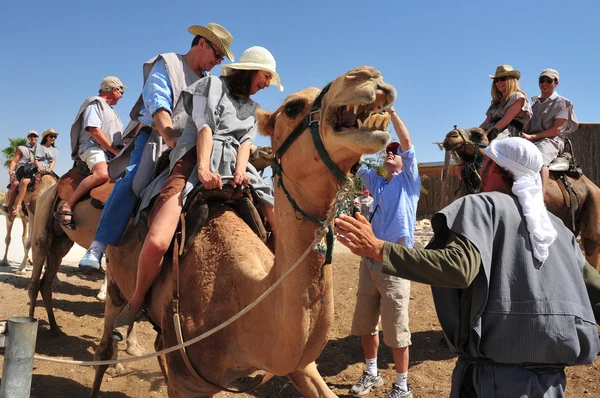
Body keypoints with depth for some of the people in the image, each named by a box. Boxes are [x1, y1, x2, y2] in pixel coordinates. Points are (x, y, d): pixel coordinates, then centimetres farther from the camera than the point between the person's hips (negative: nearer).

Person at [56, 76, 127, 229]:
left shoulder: (110, 109, 29)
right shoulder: (95, 103, 1)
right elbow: (94, 131, -12)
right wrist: (116, 151, -13)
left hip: (110, 152, 10)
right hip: (93, 147, -10)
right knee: (102, 174, -38)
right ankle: (66, 208, -33)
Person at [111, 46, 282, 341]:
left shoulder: (251, 108, 28)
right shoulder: (212, 85, 12)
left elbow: (245, 142, 14)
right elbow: (205, 126, -2)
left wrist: (241, 171, -8)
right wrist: (203, 169, -17)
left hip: (233, 168, 6)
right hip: (197, 161, -6)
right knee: (157, 241, -26)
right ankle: (136, 302, -3)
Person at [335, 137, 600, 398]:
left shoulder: (481, 204, -4)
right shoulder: (555, 224, 15)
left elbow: (459, 268, -22)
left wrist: (378, 249, -21)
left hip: (496, 368, -7)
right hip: (550, 372, 7)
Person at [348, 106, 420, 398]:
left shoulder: (408, 180, 3)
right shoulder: (376, 183, 15)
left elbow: (407, 141, -7)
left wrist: (391, 110, -6)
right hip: (370, 260, 6)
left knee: (396, 329, 1)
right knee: (364, 322, 15)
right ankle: (371, 373, 33)